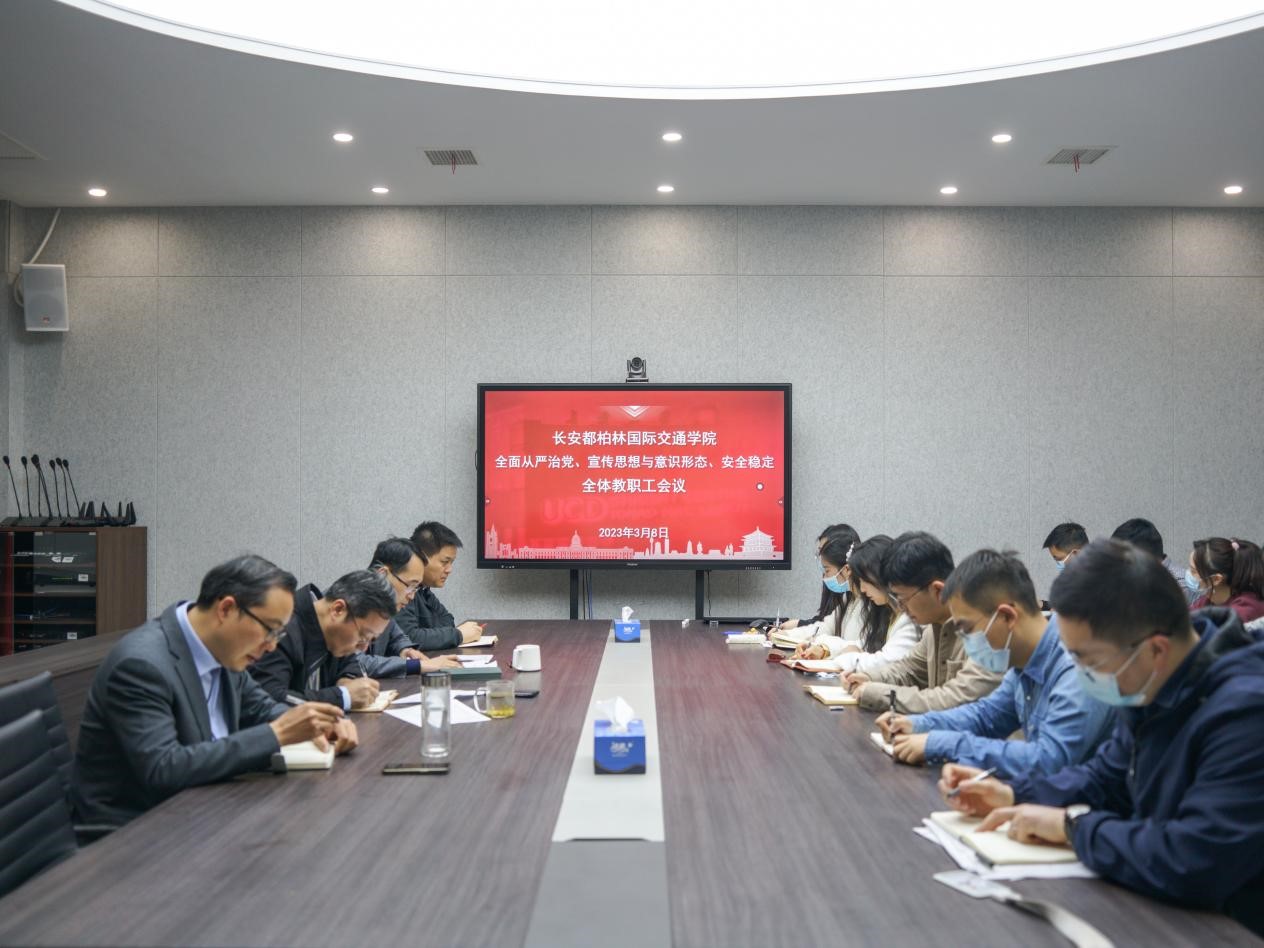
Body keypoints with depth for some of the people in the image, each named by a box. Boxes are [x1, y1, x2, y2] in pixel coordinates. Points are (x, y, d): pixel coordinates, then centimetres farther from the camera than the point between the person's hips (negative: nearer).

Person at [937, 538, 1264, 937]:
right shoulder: (1153, 687, 0)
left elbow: (1195, 863, -36)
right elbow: (1108, 777, 15)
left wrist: (1075, 825, -22)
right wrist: (1013, 795, 0)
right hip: (1160, 905, 8)